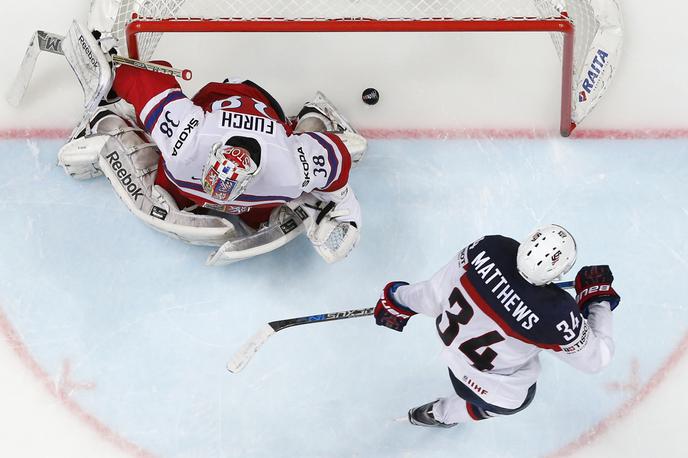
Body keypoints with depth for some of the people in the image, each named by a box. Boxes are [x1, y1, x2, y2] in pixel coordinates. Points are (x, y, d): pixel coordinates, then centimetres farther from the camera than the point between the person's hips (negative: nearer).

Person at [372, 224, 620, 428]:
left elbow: (436, 290, -15)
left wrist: (399, 299, 6)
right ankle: (440, 413, 50)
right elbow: (594, 358, -20)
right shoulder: (557, 314, -39)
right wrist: (599, 297, -11)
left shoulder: (492, 247, -31)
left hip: (449, 331, 4)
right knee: (515, 399, 32)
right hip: (486, 380, -4)